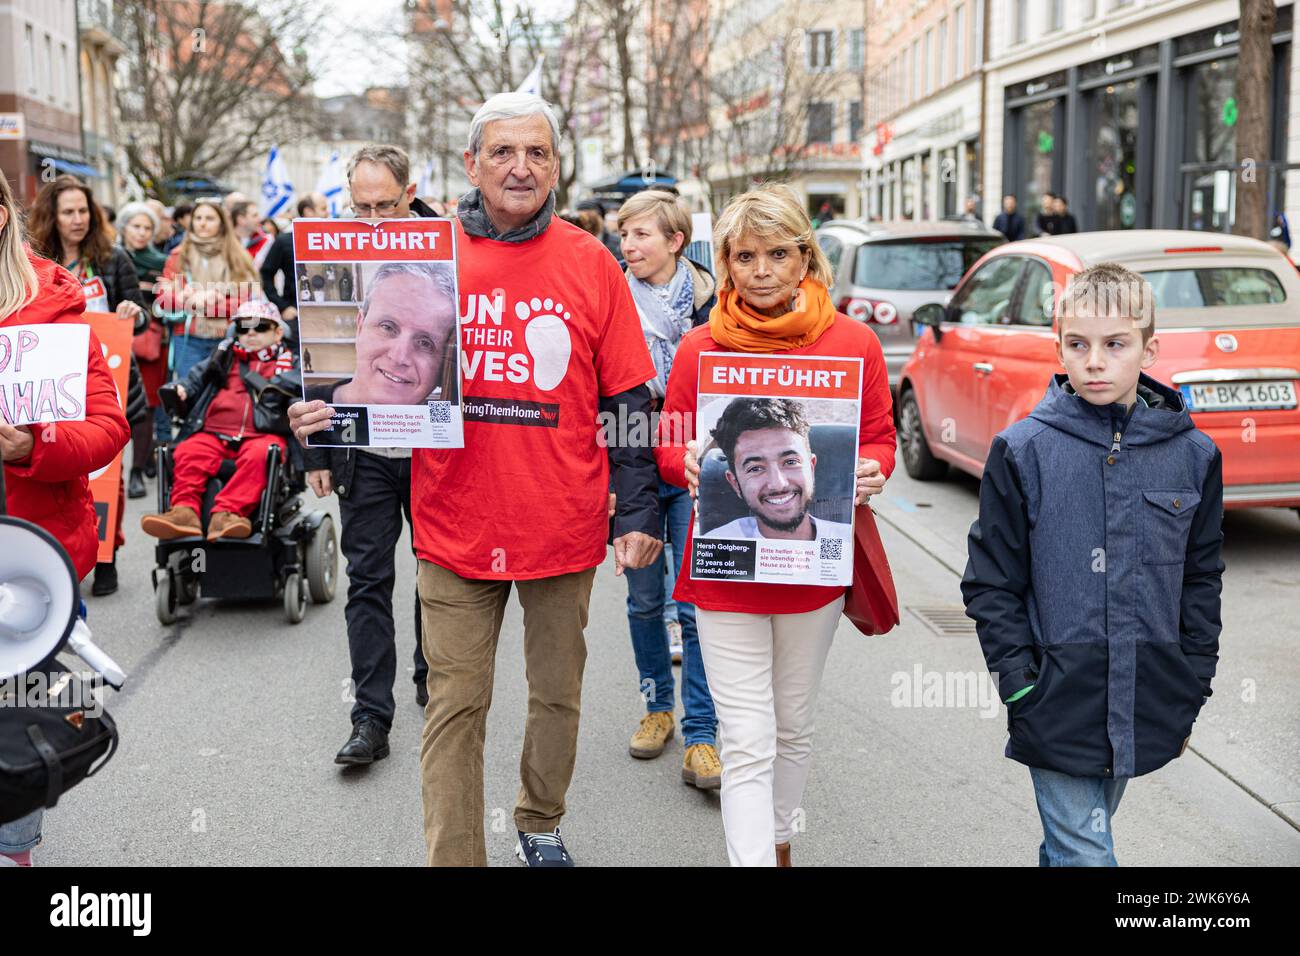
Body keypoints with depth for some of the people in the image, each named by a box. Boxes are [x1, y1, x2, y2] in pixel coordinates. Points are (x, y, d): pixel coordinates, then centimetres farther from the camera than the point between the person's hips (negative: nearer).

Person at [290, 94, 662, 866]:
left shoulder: (592, 265, -1)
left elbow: (628, 402, 2)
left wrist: (638, 513, -1)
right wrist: (330, 414, -13)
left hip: (565, 526, 1)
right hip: (457, 525, 0)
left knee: (558, 693, 16)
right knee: (456, 705, 5)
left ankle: (541, 823, 39)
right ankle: (455, 856, 18)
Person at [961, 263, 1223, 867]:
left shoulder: (1193, 454, 0)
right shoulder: (1022, 451, -8)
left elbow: (1201, 578, 9)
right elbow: (991, 582, -4)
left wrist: (1191, 691, 9)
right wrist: (1019, 682, -8)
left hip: (1144, 705, 3)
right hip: (1057, 704, -3)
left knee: (1076, 843, 20)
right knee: (1083, 852, 1)